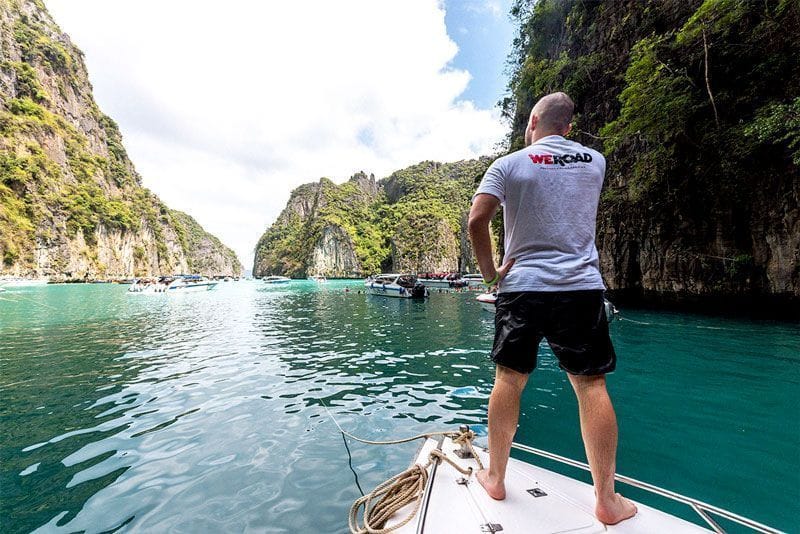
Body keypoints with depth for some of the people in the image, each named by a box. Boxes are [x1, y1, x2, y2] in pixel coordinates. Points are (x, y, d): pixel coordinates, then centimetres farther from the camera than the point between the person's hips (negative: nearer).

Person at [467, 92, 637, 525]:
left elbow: (477, 219, -13)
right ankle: (607, 499, 17)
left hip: (522, 286, -2)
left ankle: (495, 477, 22)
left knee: (509, 379, 8)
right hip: (582, 286, 3)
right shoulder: (595, 161, 13)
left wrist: (489, 272, -2)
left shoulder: (509, 164, 1)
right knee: (591, 385, 7)